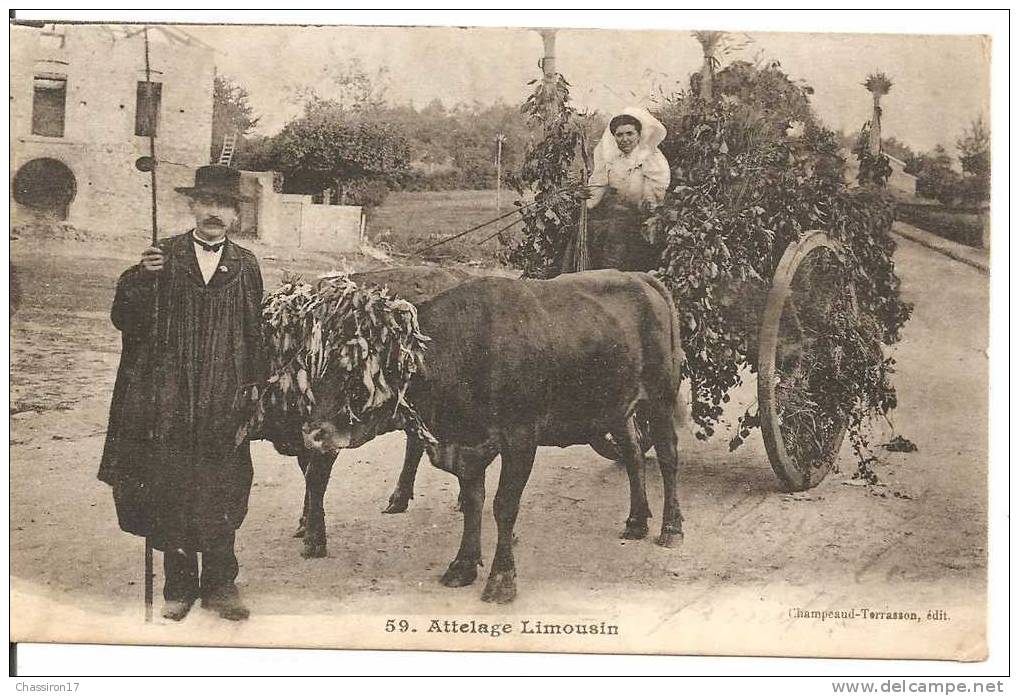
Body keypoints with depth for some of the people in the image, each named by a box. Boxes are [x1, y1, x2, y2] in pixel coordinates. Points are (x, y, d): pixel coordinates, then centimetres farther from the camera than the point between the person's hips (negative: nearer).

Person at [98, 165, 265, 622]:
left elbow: (254, 335, 9)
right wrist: (141, 278, -17)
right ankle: (179, 587, 18)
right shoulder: (163, 257, 3)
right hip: (168, 403, 0)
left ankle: (219, 584, 18)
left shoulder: (245, 265, 6)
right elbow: (123, 320, -1)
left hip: (223, 404, 0)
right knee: (170, 496, 5)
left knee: (221, 495, 4)